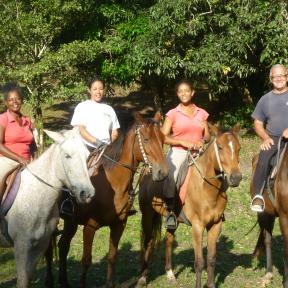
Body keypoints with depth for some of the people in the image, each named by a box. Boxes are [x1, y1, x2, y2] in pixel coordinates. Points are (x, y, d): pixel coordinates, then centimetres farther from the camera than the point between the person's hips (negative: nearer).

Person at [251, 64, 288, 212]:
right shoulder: (265, 99, 15)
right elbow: (258, 123, 17)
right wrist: (266, 138, -2)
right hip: (273, 140, 1)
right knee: (263, 160, -28)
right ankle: (258, 195, -27)